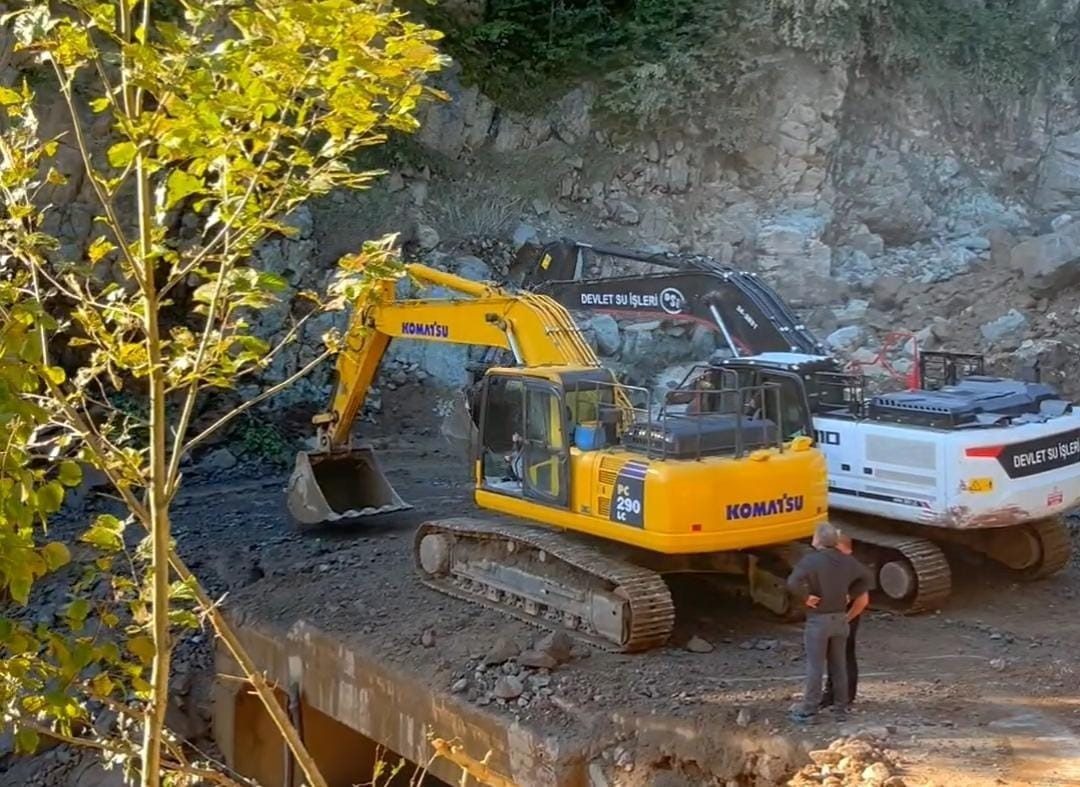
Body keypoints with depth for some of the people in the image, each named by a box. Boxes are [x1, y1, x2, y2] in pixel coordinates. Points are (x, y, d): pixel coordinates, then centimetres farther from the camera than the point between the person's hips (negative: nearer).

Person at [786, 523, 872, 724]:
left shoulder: (811, 561, -18)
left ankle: (809, 710, 6)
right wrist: (851, 593, 13)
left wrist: (805, 597, -16)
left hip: (818, 619, -5)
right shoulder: (847, 561, 2)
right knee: (839, 665, 15)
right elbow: (867, 578, 15)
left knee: (815, 666, 0)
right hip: (840, 618, 6)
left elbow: (793, 582, -31)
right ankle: (841, 707, 21)